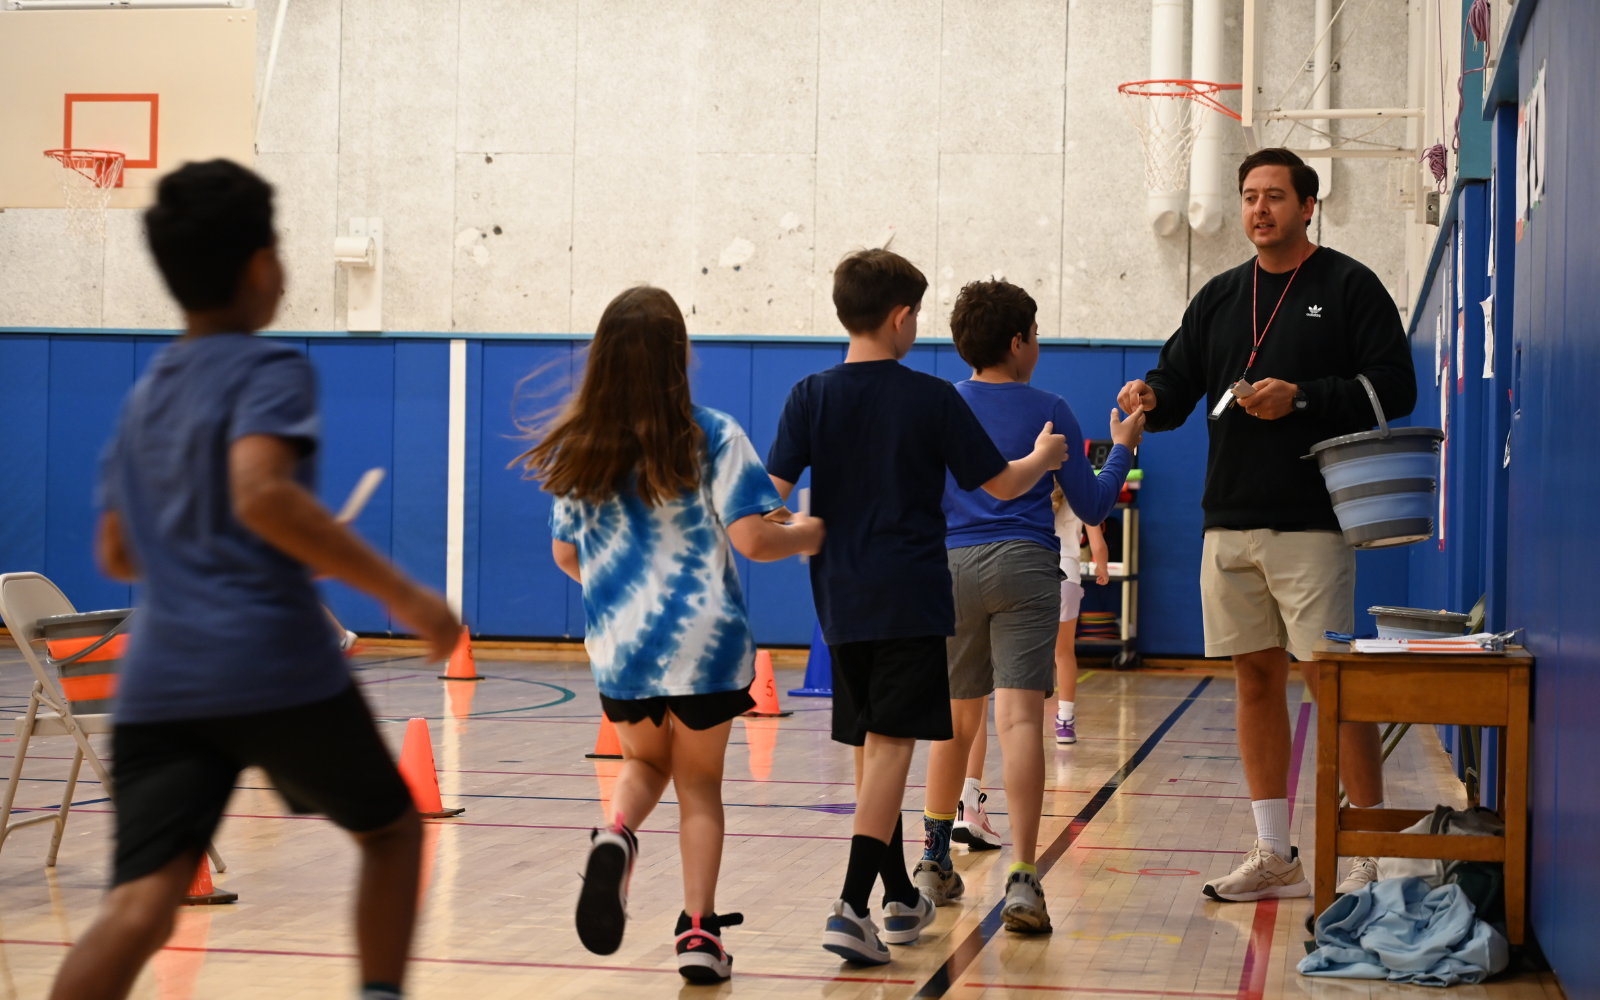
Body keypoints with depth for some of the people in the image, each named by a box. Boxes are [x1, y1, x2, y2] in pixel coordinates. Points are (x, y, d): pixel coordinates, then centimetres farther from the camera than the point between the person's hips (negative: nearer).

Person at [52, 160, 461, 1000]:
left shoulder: (145, 395, 20)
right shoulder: (268, 371, -2)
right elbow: (262, 493, -20)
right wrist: (402, 595, -18)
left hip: (157, 681, 5)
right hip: (275, 667, -5)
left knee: (142, 905, -9)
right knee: (390, 828, 21)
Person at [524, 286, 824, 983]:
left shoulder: (577, 447, 1)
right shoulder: (712, 437, -9)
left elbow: (565, 553, 9)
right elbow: (752, 539, -14)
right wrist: (806, 535, 6)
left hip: (617, 645, 3)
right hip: (703, 643, -2)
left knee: (643, 763, 24)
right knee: (699, 784, 12)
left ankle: (616, 835, -8)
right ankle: (699, 932, 6)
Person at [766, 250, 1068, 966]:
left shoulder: (810, 398, 1)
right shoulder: (934, 400, -5)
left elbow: (772, 495, -6)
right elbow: (1002, 484, 3)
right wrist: (1044, 456, 22)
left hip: (841, 598, 4)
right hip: (912, 597, -4)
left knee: (869, 746, 15)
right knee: (890, 744, -6)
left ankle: (901, 898, 25)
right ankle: (852, 905, -20)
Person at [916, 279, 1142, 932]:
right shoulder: (1048, 412, 3)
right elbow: (1092, 506, 9)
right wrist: (1123, 447, 22)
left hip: (951, 567, 3)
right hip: (1024, 565, -3)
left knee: (957, 719, 18)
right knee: (1019, 717, -12)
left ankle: (934, 864, 28)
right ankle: (1022, 881, -22)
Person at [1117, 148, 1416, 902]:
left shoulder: (1348, 287, 0)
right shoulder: (1220, 297, 16)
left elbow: (1393, 388, -7)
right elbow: (1178, 381, 16)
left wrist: (1301, 398, -18)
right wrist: (1152, 400, -7)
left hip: (1312, 524, -5)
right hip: (1229, 522, 6)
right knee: (1256, 677, 8)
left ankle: (1374, 850, 1)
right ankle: (1274, 856, 15)